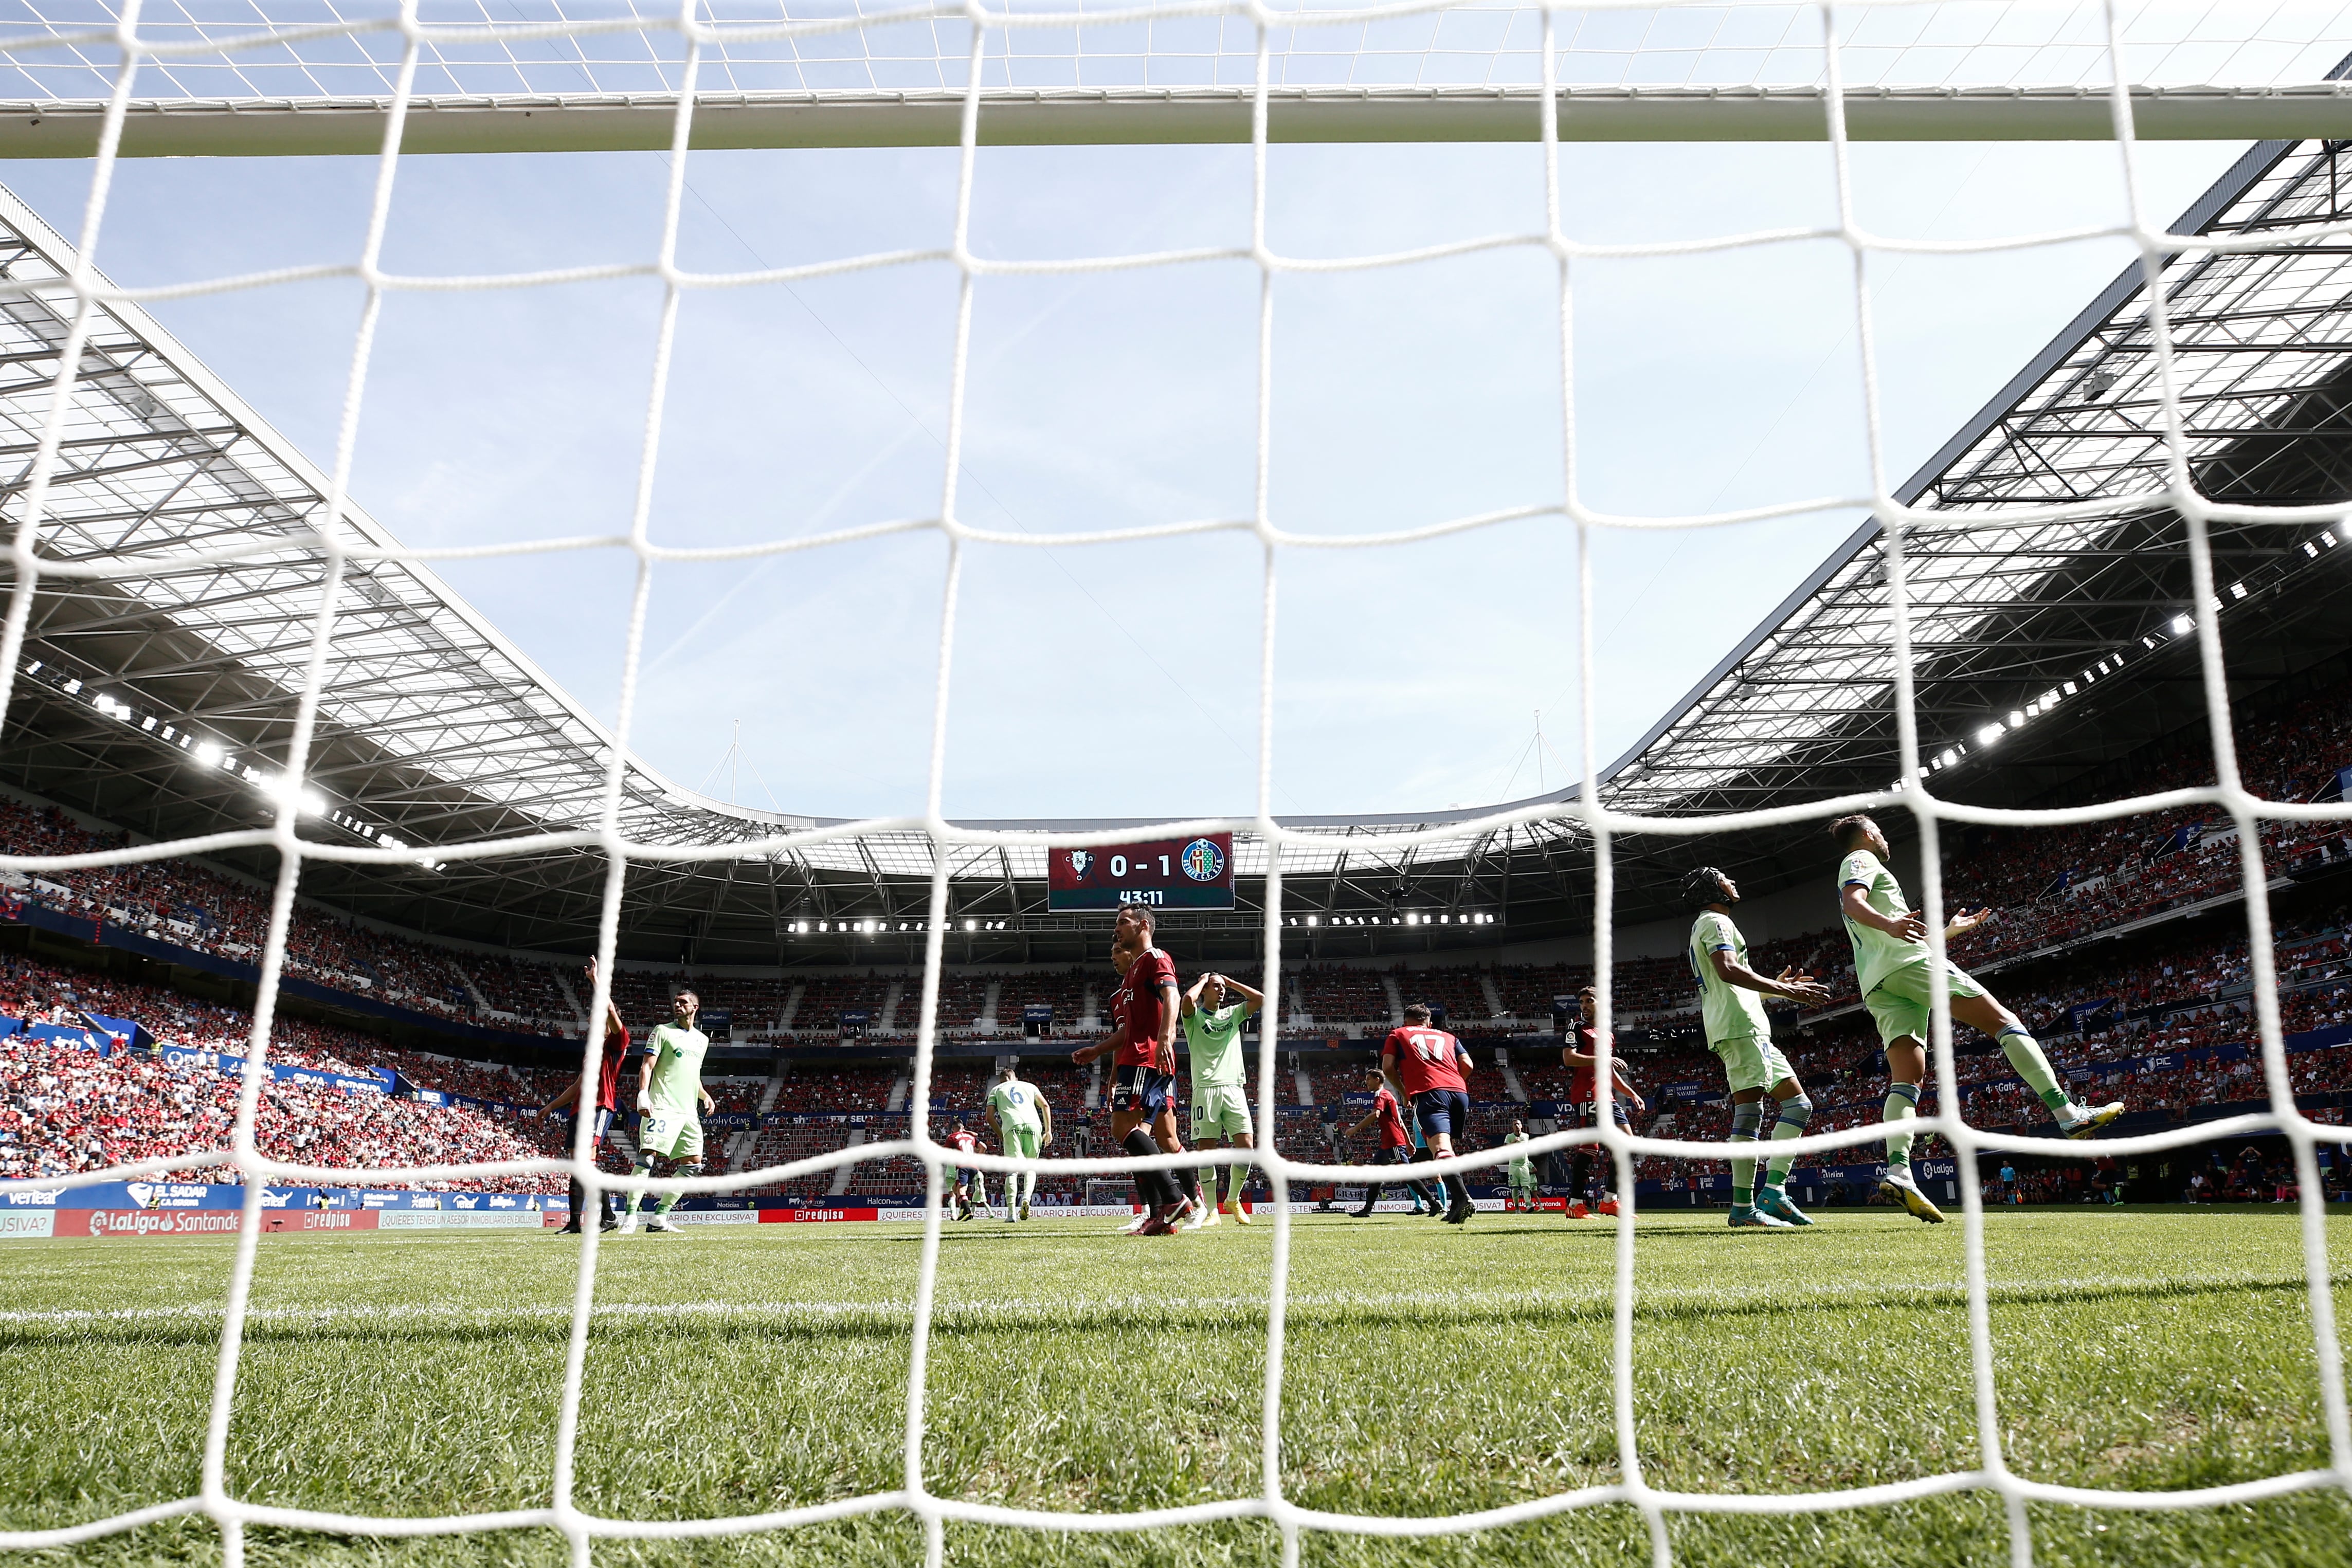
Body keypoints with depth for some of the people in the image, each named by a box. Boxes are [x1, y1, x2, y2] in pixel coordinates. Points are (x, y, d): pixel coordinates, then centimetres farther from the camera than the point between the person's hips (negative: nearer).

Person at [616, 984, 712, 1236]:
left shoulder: (702, 1039, 21)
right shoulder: (662, 1031, 4)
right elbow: (647, 1066, -4)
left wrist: (706, 1096, 13)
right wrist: (643, 1094, -19)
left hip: (689, 1111, 6)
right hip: (662, 1108, -6)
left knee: (693, 1164, 0)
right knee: (647, 1156, -17)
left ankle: (660, 1218, 5)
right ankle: (630, 1216, -12)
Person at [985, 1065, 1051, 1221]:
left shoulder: (996, 1090, 26)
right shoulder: (1029, 1086, 29)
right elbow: (1045, 1106, 17)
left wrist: (1002, 1135, 20)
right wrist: (1048, 1131, 15)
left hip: (1012, 1127, -1)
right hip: (1033, 1125, 1)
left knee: (1011, 1170, -2)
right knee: (1030, 1167, 14)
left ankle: (1011, 1212, -13)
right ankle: (1026, 1199, -11)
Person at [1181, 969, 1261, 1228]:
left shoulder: (1233, 1013, 20)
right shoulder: (1195, 1016, 6)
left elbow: (1261, 999, 9)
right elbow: (1188, 999, -17)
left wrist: (1231, 982, 13)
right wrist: (1202, 981, 2)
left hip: (1233, 1088, 3)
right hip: (1206, 1088, -3)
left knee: (1246, 1146, -7)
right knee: (1205, 1149, -6)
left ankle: (1233, 1200, 14)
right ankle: (1211, 1210, 3)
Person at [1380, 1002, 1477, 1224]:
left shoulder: (1398, 1034, 25)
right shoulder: (1448, 1037, 32)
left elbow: (1388, 1067, 12)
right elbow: (1467, 1064, 17)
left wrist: (1405, 1091, 26)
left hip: (1429, 1093, -5)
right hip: (1459, 1092, 5)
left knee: (1441, 1147, -21)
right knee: (1447, 1149, 20)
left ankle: (1463, 1198, -43)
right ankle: (1456, 1206, 12)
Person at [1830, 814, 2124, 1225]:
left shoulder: (1853, 873, 35)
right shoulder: (1862, 860, 9)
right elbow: (1853, 903, -15)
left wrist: (1950, 931, 46)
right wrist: (1888, 924, -34)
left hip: (1878, 986, 8)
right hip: (1909, 964, -8)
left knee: (1907, 1078, -7)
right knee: (2003, 1021, -4)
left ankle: (1898, 1172, -25)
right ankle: (2068, 1114, -12)